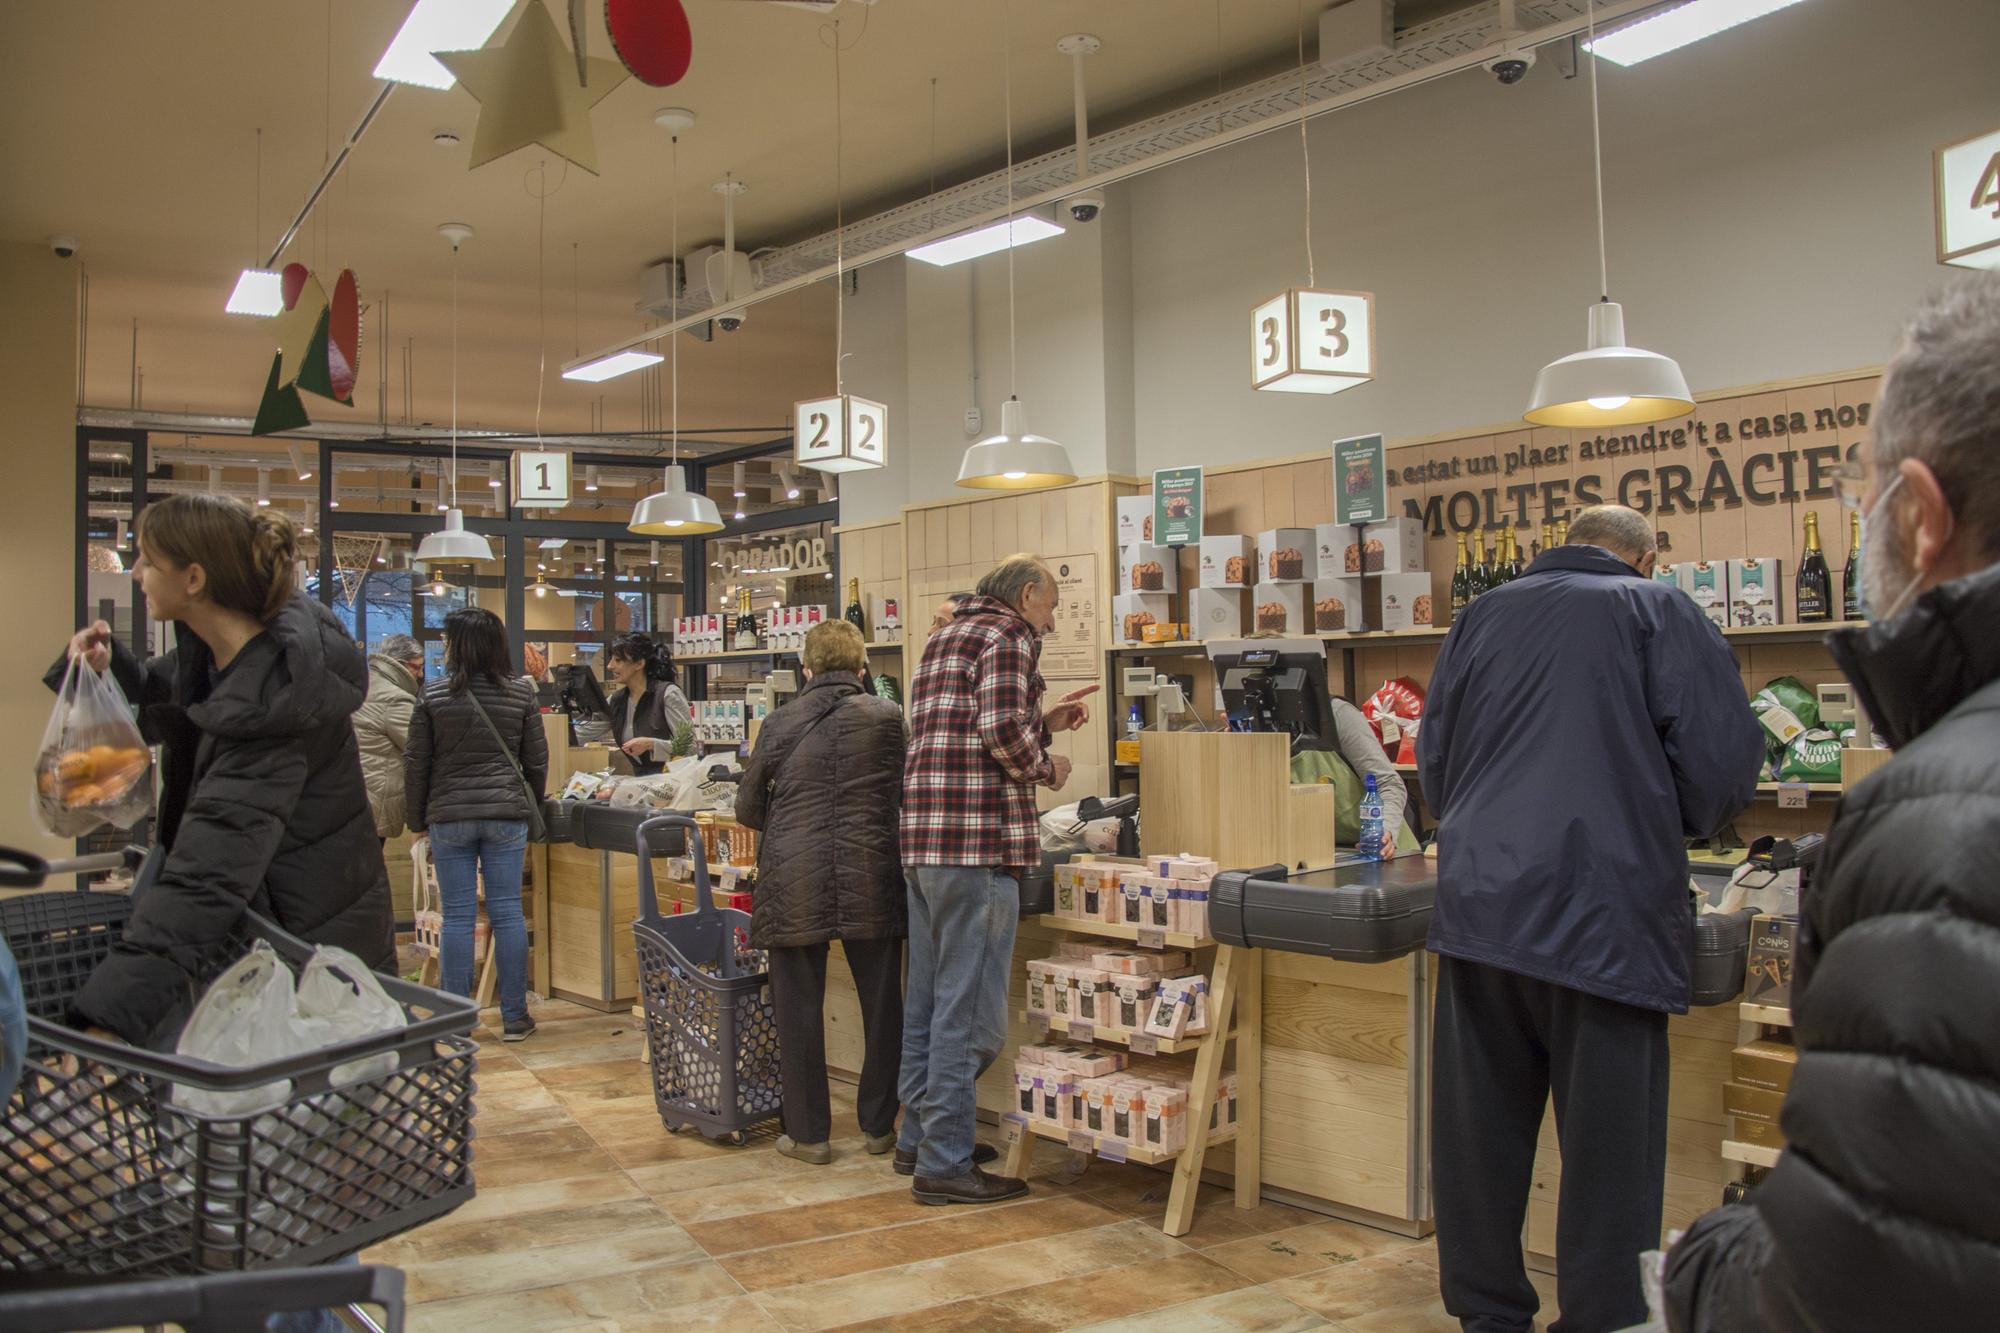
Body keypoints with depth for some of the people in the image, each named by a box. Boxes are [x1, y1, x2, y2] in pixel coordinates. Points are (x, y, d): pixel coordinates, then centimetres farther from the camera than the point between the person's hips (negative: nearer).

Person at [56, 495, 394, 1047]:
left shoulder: (271, 701, -30)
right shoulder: (207, 645, -1)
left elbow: (206, 878, -36)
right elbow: (164, 701, 23)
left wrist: (108, 1014, -40)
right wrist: (112, 665, 0)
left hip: (312, 940, -9)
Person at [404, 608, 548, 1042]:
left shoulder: (433, 696, -4)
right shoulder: (521, 693, 1)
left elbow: (416, 764, 0)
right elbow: (537, 759, 5)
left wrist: (418, 820, 10)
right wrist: (531, 806, 18)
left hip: (449, 817, -1)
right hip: (507, 816, 1)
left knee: (457, 916, 4)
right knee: (507, 912, 4)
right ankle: (514, 1018, 9)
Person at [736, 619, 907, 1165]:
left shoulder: (779, 724, 3)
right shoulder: (887, 717, 1)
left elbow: (748, 808, 11)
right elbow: (908, 795, 9)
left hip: (794, 882, 0)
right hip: (872, 880, 0)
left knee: (799, 1007, 8)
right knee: (882, 1004, 12)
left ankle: (808, 1133, 14)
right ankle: (879, 1125, 21)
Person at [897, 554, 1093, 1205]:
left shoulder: (945, 637, 24)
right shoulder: (1008, 636, -6)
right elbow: (1002, 729, -21)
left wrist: (1043, 724, 23)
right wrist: (1045, 767, -3)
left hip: (923, 834, 10)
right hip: (978, 838, -10)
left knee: (928, 998, 16)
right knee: (969, 1010, -4)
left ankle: (919, 1137, 26)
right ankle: (945, 1163, 2)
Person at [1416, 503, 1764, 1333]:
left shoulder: (1480, 617, 16)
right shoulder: (1657, 612, 4)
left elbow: (1433, 762, 20)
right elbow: (1722, 765, -1)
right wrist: (1671, 827, 19)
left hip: (1478, 909, 4)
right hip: (1603, 916, -4)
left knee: (1480, 1138, 13)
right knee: (1609, 1149, 5)